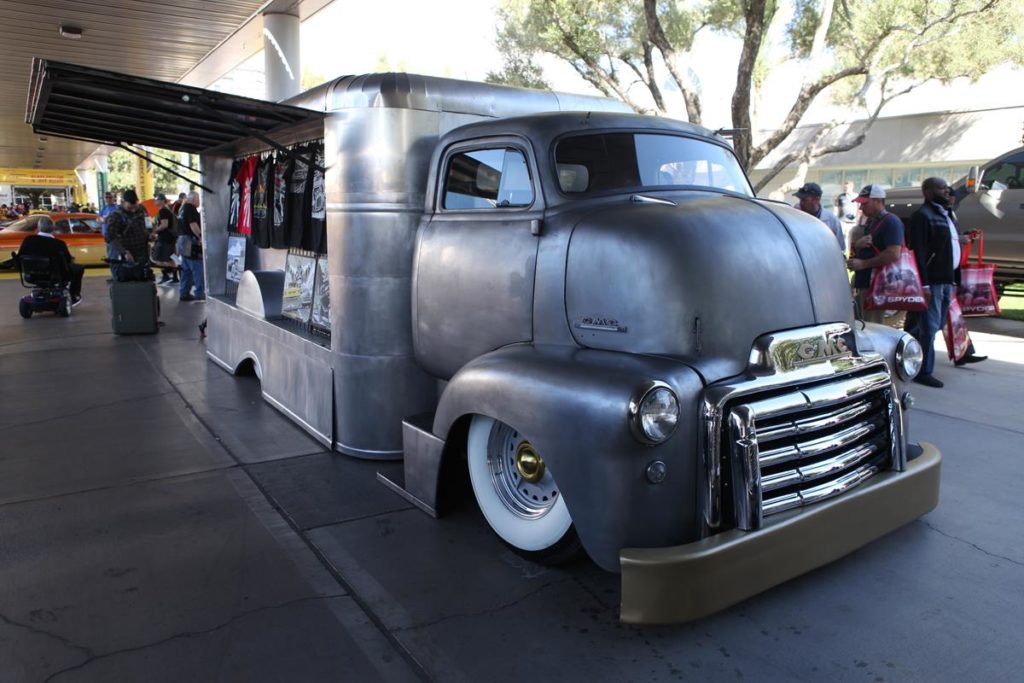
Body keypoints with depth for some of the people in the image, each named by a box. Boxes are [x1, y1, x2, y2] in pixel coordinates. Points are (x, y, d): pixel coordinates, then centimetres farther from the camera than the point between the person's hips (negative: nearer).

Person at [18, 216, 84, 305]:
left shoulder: (28, 240, -14)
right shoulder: (58, 244, -24)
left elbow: (20, 257, -1)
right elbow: (69, 260, -8)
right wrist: (72, 259, 16)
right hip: (54, 277, -5)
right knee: (79, 268, 21)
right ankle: (74, 297, 27)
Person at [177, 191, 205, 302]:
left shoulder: (183, 208, 19)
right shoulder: (191, 208, -11)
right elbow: (193, 225, -21)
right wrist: (201, 237, -18)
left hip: (182, 239, 10)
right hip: (191, 241, -10)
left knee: (186, 269, 12)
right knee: (198, 268, -7)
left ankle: (184, 293, 13)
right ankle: (200, 294, -8)